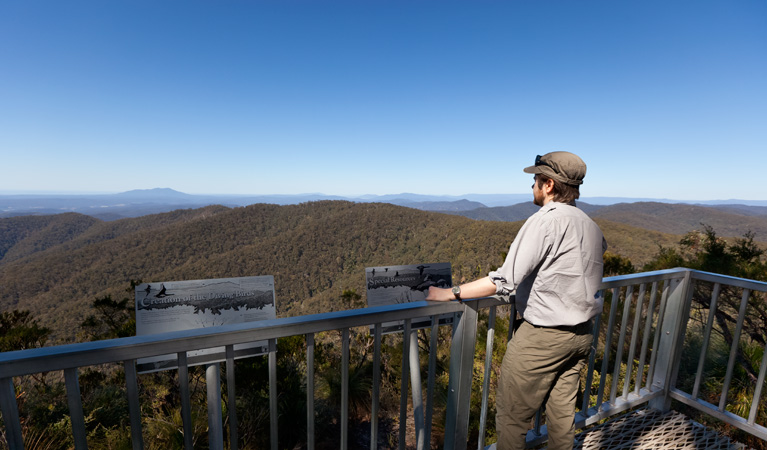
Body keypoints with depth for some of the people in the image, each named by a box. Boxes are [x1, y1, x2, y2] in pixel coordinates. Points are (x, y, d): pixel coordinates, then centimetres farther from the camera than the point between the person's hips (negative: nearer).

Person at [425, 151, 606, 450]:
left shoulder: (544, 221, -20)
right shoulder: (591, 226, 6)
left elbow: (505, 281, -26)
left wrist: (451, 294, -20)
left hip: (542, 336, -8)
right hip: (582, 333, 8)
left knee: (511, 414, 7)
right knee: (562, 411, 21)